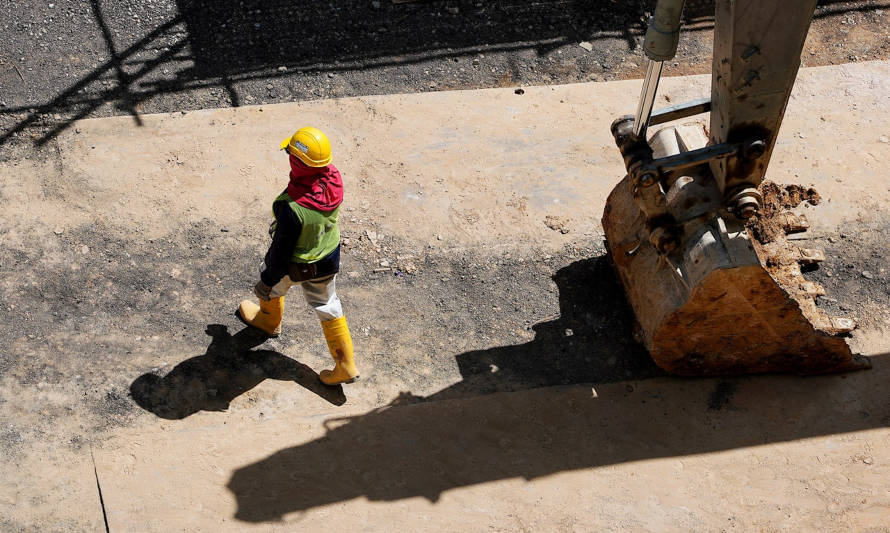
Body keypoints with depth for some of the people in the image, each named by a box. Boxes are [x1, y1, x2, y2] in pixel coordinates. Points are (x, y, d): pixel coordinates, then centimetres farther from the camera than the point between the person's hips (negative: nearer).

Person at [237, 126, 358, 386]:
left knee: (270, 282, 30)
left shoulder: (291, 206, -40)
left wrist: (268, 281, -8)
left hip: (296, 266, -5)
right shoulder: (333, 177, -20)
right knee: (327, 306, 24)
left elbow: (282, 249, -26)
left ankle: (269, 321, 61)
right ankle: (346, 365, 30)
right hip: (330, 257, 5)